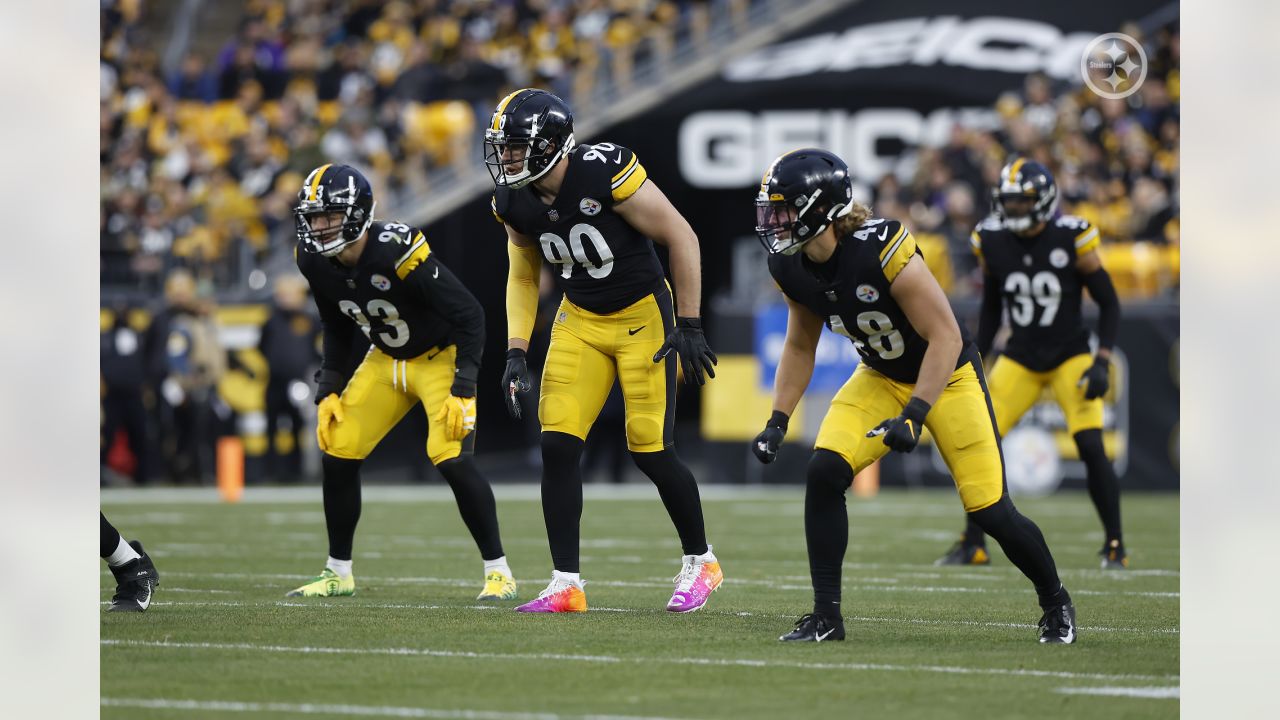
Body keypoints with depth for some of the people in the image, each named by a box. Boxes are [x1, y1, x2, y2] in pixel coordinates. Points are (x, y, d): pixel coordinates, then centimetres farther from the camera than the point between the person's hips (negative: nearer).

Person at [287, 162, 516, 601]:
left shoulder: (397, 252, -32)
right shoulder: (316, 261, -11)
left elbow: (470, 316, -25)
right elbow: (336, 330, 9)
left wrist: (463, 390, -28)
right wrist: (329, 392, 2)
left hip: (442, 355, -7)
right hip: (386, 361, 7)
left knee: (450, 458, -22)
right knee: (337, 454, 0)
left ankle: (498, 572, -10)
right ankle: (338, 573, 15)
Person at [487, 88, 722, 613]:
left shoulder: (605, 173, -27)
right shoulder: (514, 202, -8)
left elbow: (681, 237, -18)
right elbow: (523, 277, 9)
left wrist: (690, 327, -17)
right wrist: (516, 352, -3)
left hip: (643, 314, -5)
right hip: (580, 318, 5)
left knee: (650, 451, -6)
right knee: (557, 446, -8)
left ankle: (700, 560, 19)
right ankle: (566, 585, -1)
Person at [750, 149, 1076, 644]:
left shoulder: (880, 249, -33)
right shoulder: (792, 268, -12)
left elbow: (945, 337, -29)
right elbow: (800, 348, 6)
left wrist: (914, 415, -35)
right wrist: (777, 422, -2)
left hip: (947, 377, -6)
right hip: (881, 377, 6)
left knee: (990, 510, -6)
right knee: (824, 472, -17)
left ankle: (1056, 603, 22)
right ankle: (826, 617, -6)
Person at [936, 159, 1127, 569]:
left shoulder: (1072, 239, -15)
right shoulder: (992, 242, -5)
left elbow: (1108, 303, -6)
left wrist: (1103, 361, -15)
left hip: (1070, 356, -3)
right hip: (1020, 359, 3)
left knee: (1091, 448, -17)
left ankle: (1115, 546, -3)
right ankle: (973, 544, 6)